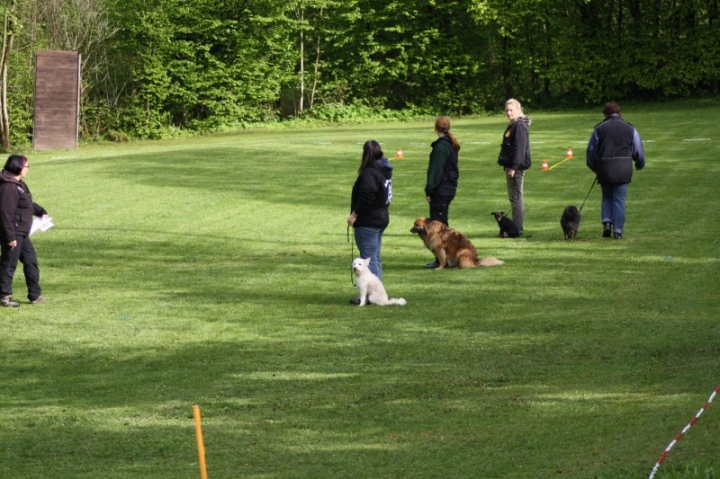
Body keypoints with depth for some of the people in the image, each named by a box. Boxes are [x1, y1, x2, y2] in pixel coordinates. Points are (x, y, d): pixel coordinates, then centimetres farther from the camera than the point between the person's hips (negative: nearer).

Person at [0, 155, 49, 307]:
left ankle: (35, 295, 23)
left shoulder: (19, 184, 11)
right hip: (13, 233, -11)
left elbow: (28, 203, 26)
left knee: (31, 260, 15)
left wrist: (41, 211, 14)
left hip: (22, 233, 11)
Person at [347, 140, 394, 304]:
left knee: (368, 258, -6)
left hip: (368, 222, -10)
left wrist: (354, 214, -18)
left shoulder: (369, 173, -18)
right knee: (375, 257, 16)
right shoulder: (384, 171, 12)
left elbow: (367, 196, -26)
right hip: (381, 218, 10)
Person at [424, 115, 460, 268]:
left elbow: (435, 170, -18)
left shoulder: (441, 146, -16)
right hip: (450, 188, 9)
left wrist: (429, 190, -14)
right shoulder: (451, 145, 12)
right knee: (442, 223, 15)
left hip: (441, 190, -9)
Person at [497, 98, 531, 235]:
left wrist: (514, 167, -24)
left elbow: (520, 148, -21)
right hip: (511, 166, 11)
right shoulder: (513, 125, 17)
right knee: (514, 198, 13)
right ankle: (516, 228, 18)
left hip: (517, 167, -11)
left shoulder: (520, 126, -15)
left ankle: (517, 229, -5)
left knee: (516, 198, -7)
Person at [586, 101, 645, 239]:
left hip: (604, 168, 0)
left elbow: (591, 151, 9)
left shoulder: (599, 129, 4)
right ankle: (618, 231, 0)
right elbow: (638, 151, 11)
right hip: (623, 169, 0)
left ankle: (607, 222, -3)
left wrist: (594, 167, 25)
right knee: (619, 200, 3)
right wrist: (639, 165, 31)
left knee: (607, 197, 17)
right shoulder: (630, 129, 6)